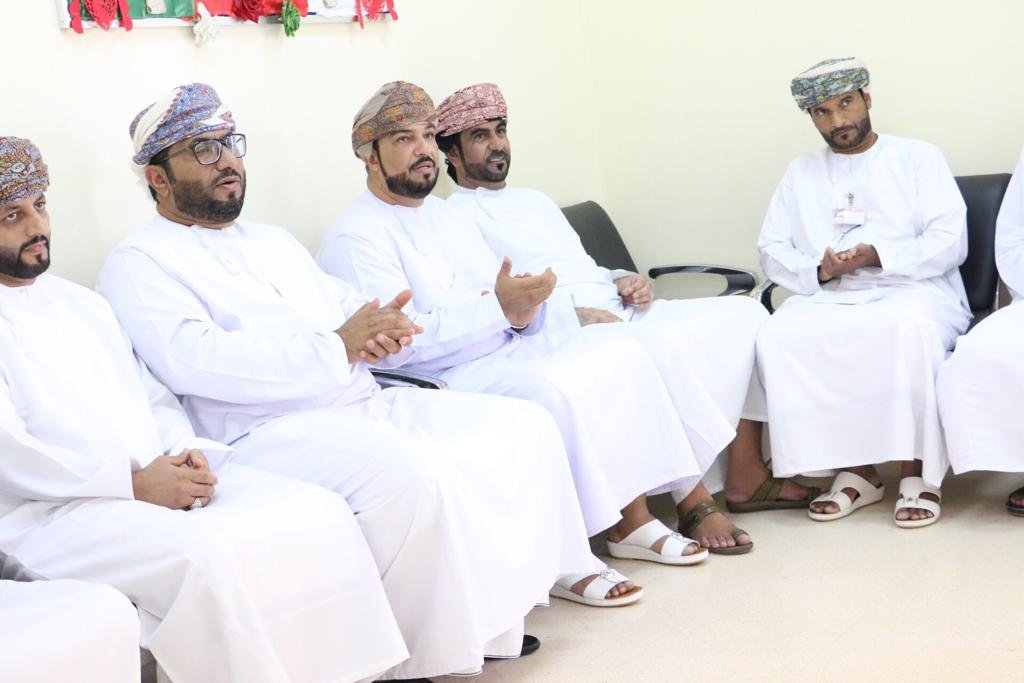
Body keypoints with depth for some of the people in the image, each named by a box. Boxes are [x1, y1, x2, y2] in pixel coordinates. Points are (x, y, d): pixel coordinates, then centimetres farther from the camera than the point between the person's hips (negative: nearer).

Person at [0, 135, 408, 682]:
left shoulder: (81, 303, 23)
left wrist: (186, 453, 0)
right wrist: (133, 484, -17)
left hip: (162, 480, 7)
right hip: (50, 511, -7)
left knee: (318, 514, -13)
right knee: (206, 555, -34)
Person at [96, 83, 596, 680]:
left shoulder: (273, 240, 26)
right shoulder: (141, 262, -1)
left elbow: (350, 309, 22)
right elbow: (193, 361, -18)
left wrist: (383, 333, -5)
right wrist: (335, 347, -19)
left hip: (368, 406, 9)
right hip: (270, 431, -9)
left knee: (523, 425, -2)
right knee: (412, 475, -34)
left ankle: (490, 607, 2)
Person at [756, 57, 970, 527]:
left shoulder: (918, 158, 11)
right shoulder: (801, 172, 21)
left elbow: (950, 242, -1)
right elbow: (772, 249, 12)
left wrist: (875, 255, -15)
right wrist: (818, 270, -9)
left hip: (912, 291, -3)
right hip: (829, 299, 3)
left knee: (907, 327, -39)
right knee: (778, 336, -29)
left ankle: (918, 471, -25)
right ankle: (853, 469, -20)